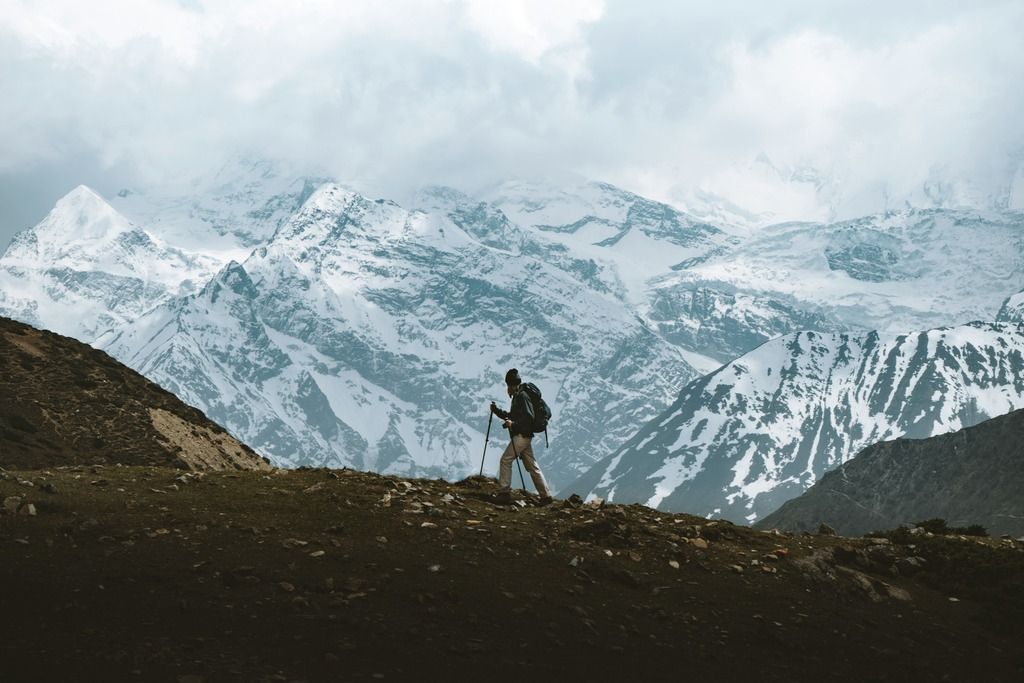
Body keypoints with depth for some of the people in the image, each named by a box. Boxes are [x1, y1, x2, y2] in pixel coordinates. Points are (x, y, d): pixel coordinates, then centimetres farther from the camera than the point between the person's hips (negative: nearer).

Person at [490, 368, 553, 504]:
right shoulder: (517, 397, 19)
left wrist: (513, 424, -23)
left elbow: (529, 417, -20)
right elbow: (511, 416, 28)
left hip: (522, 435, -10)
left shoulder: (522, 396, -11)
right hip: (524, 436, 10)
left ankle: (505, 490, -3)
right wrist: (496, 410, 17)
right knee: (532, 466, 7)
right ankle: (546, 495, 7)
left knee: (506, 459, -7)